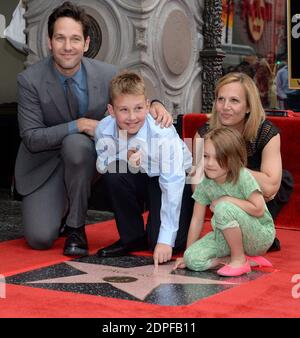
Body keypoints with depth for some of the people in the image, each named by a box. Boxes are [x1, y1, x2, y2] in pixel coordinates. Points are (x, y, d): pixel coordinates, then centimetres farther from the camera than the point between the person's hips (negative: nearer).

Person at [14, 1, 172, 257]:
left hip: (84, 159, 1)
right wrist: (78, 125, -29)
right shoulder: (30, 80, -18)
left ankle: (76, 227, -15)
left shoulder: (108, 74, -12)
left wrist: (154, 105, -20)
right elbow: (31, 138, -18)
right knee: (40, 239, -19)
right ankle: (58, 208, 20)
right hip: (44, 166, -1)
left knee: (75, 143, -35)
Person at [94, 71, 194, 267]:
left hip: (173, 179, -4)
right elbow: (101, 166, -7)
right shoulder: (104, 130, -20)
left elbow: (172, 187, -33)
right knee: (113, 171, -29)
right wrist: (125, 159, -32)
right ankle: (132, 238, -8)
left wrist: (165, 240, -35)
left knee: (174, 245, -23)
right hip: (141, 179, 4)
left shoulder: (164, 135, -32)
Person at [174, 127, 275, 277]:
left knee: (223, 208, -32)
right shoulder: (205, 183, -7)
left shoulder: (243, 177, -22)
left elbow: (258, 209, -26)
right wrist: (187, 255, 0)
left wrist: (226, 200, -22)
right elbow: (197, 219, -2)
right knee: (193, 259, -17)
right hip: (229, 236, 6)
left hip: (261, 236, -6)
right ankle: (249, 260, -5)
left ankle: (239, 260, -13)